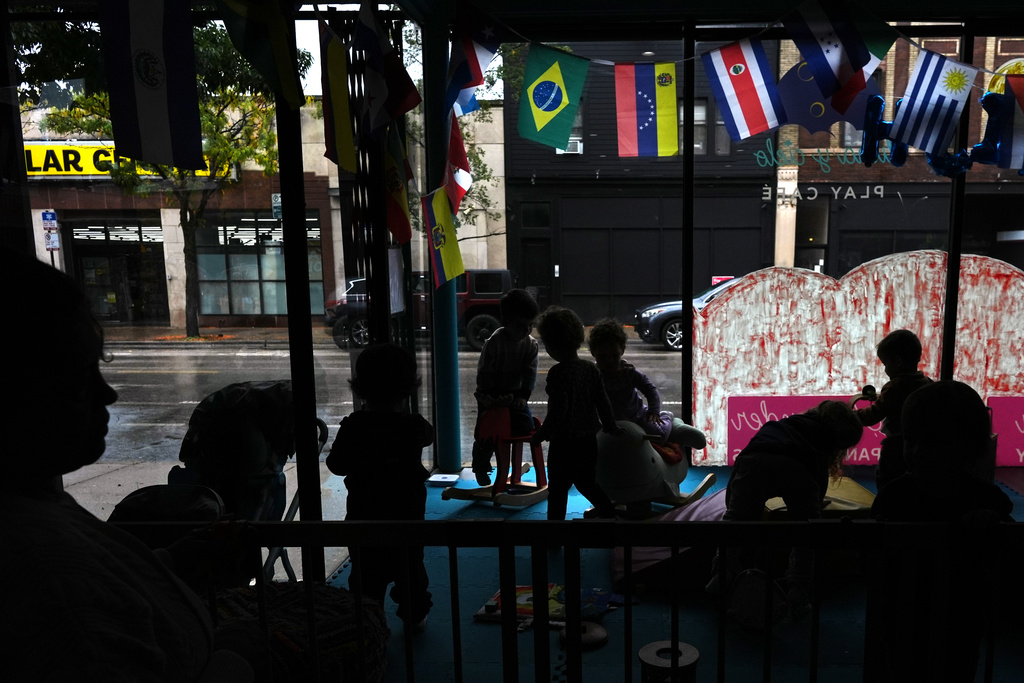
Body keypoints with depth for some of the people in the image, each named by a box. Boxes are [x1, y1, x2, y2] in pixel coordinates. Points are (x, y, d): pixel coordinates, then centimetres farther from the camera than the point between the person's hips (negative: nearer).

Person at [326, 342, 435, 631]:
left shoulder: (352, 426, -14)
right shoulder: (414, 426, -11)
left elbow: (336, 465, -6)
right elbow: (428, 435, 13)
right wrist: (402, 413, 20)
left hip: (364, 513, -1)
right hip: (408, 512, 1)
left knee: (366, 571, 10)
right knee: (410, 566, 18)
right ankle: (414, 615, 30)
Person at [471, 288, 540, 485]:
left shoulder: (531, 344, -6)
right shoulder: (493, 342, -18)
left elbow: (530, 374, -7)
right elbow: (484, 375, -16)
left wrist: (522, 396, -20)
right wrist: (492, 399, -24)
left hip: (514, 395, 4)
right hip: (490, 397, -3)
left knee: (527, 426, -10)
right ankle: (481, 468, 24)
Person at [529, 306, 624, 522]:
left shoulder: (557, 373, -19)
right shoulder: (591, 368, 1)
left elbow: (557, 412, -22)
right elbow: (603, 402, 7)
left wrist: (541, 435, -11)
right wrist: (611, 427, 21)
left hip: (563, 442, -7)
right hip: (588, 439, 7)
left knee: (558, 489, 6)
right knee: (588, 484, 23)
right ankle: (609, 513, 28)